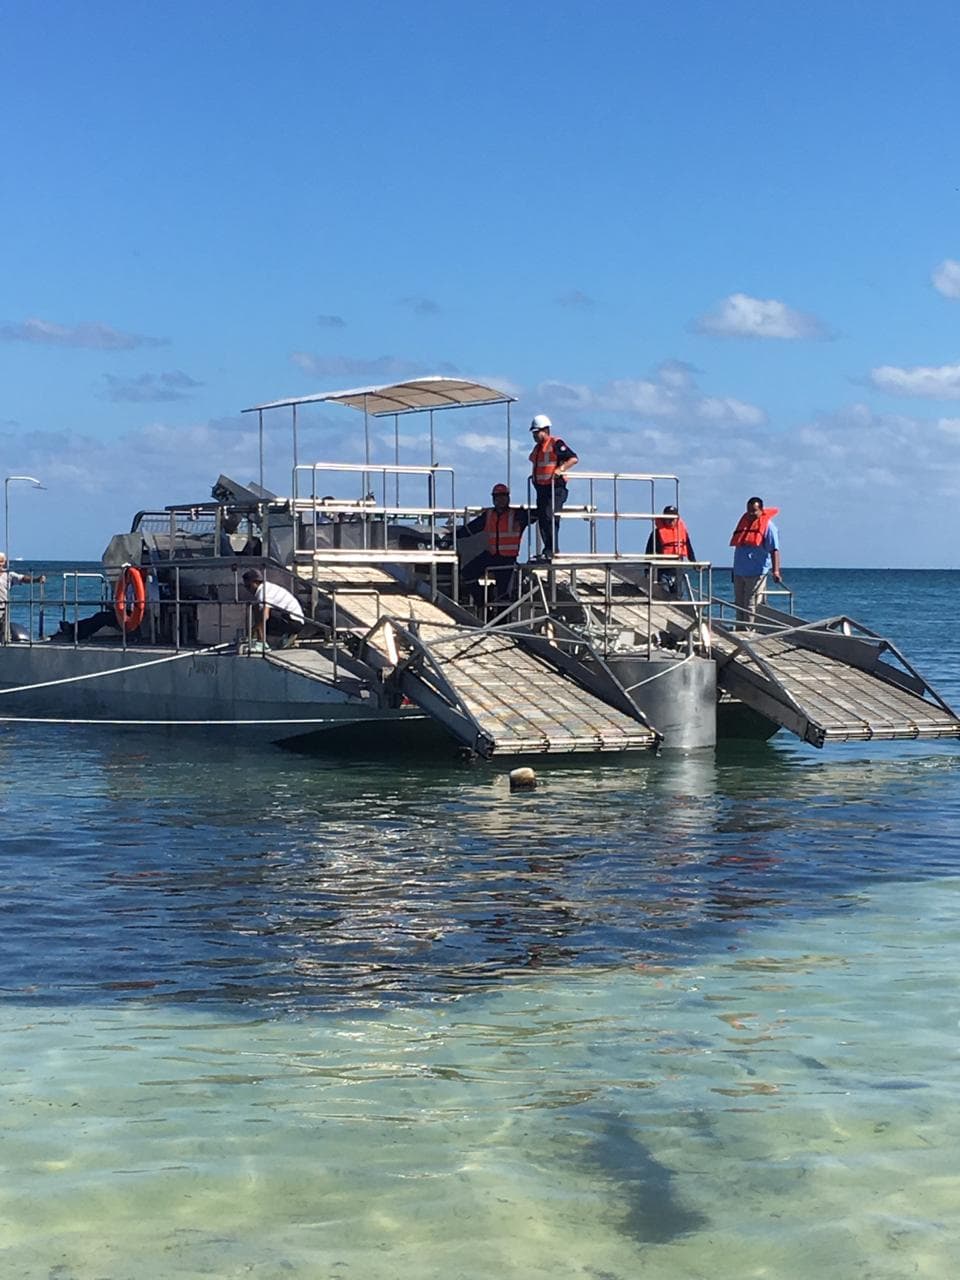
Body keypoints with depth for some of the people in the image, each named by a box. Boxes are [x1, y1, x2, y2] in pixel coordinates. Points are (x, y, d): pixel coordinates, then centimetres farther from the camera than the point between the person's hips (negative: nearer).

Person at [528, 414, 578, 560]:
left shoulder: (556, 444, -8)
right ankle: (548, 550, 11)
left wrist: (560, 469, -24)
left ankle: (551, 550, -17)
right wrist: (535, 477, 19)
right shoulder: (538, 447, 19)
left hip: (555, 488, -9)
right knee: (542, 519, 6)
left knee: (550, 518, -17)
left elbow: (574, 459, -15)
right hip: (542, 489, 9)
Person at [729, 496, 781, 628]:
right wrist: (735, 568, 22)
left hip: (756, 572, -7)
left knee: (751, 604, -7)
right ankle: (740, 627, 18)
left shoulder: (768, 526, -6)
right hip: (739, 572, 7)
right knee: (739, 602, 11)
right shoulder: (743, 522, 14)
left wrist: (776, 570, -25)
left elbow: (774, 549, -14)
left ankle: (748, 628, -6)